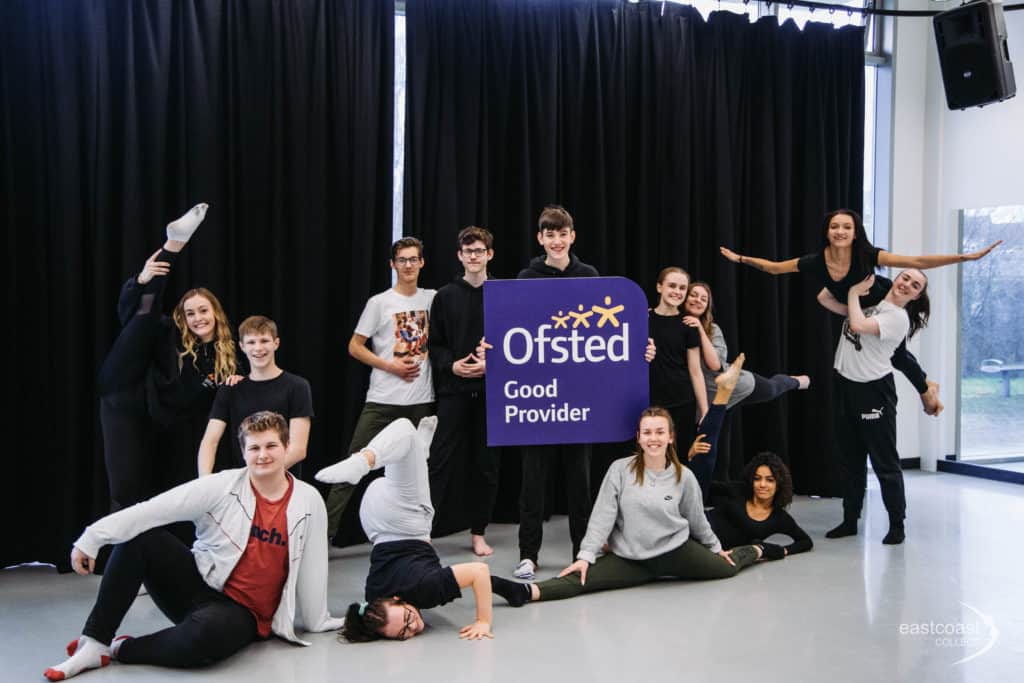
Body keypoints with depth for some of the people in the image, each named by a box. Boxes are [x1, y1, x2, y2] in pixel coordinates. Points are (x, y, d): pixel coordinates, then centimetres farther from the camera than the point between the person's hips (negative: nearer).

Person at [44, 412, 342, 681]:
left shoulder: (309, 502, -4)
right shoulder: (223, 486, -6)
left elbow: (312, 567, 3)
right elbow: (154, 509, -13)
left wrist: (317, 621, 12)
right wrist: (93, 537, -19)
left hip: (241, 614, -2)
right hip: (197, 588, 2)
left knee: (207, 632, -39)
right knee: (139, 537, -20)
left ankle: (121, 649, -10)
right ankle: (94, 644, -15)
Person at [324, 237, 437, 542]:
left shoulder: (432, 299, 8)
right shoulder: (380, 302, -1)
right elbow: (355, 347, -1)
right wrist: (391, 365, -10)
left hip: (422, 401, 3)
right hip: (382, 400, -3)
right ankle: (325, 531, -3)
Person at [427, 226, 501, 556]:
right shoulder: (445, 296, 7)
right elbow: (434, 344, 8)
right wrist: (452, 365, -9)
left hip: (492, 389, 0)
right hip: (453, 389, 0)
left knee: (487, 463, 5)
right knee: (441, 461, -4)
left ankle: (478, 532, 16)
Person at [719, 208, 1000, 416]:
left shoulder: (867, 255, -40)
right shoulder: (816, 262, -32)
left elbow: (917, 262, -41)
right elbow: (774, 267, -18)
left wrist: (966, 257, -46)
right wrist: (740, 258, -19)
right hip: (855, 307, 4)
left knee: (896, 354, 7)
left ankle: (926, 387, 40)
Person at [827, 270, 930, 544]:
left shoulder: (898, 318, -11)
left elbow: (858, 325, -26)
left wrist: (854, 293, -12)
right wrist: (854, 292, 5)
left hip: (874, 390, -7)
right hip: (844, 385, 7)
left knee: (885, 461, -1)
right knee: (849, 458, 13)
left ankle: (897, 525, 10)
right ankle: (850, 520, 23)